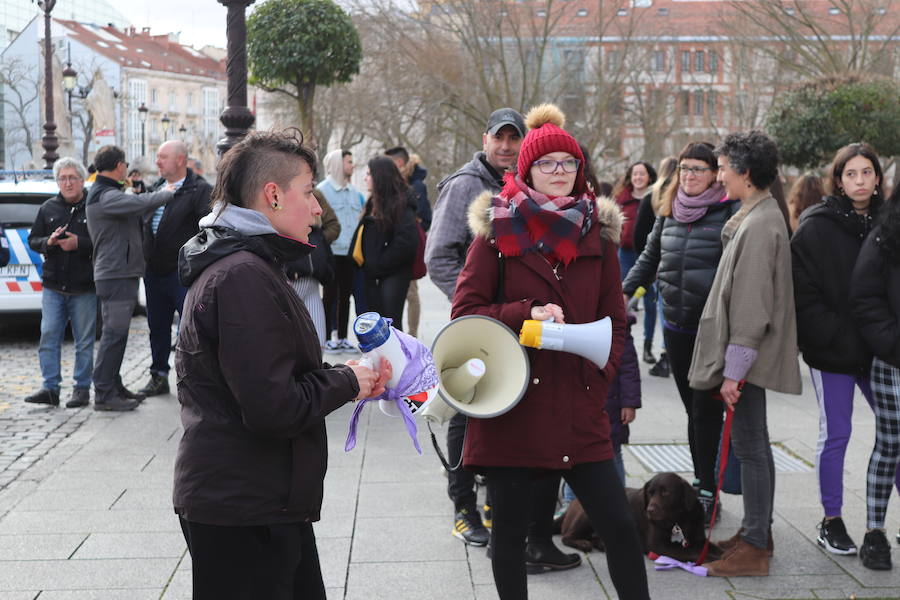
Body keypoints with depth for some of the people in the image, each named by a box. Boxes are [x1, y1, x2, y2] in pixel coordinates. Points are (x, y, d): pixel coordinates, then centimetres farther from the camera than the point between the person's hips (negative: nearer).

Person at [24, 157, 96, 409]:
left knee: (84, 341, 3)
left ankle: (82, 388, 12)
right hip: (53, 286, 4)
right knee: (49, 336, 2)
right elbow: (33, 240, 14)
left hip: (84, 288, -4)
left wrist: (79, 244, -19)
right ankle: (50, 388, 7)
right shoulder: (48, 209, 11)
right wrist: (48, 242, -7)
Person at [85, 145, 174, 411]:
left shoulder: (109, 193, 18)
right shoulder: (105, 196, -17)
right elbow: (140, 202, -30)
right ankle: (104, 394, -5)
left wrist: (160, 195, 10)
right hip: (115, 274, -11)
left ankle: (114, 387, 23)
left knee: (116, 332, 15)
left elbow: (137, 213, 18)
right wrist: (166, 193, -14)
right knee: (114, 333, -8)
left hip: (121, 273, 11)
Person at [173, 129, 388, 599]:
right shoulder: (244, 278, -20)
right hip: (244, 514, -11)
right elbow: (273, 407, -26)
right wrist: (346, 382, -10)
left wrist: (344, 376, 6)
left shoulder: (235, 266, 15)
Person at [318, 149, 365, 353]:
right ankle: (328, 338, 7)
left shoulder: (354, 191, 13)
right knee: (330, 296, 1)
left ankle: (342, 337, 18)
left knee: (345, 296, 11)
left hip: (351, 252, 6)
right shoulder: (322, 190, -7)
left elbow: (362, 217, 18)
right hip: (332, 252, -6)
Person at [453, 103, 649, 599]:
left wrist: (597, 381, 0)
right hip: (512, 405, -2)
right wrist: (527, 313, -16)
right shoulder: (498, 229, 1)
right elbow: (464, 310, -3)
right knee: (510, 529, 7)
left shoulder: (597, 233, 8)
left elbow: (614, 320, 12)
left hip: (577, 408, 2)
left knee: (619, 525, -1)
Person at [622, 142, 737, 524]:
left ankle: (707, 489, 5)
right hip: (677, 324, 6)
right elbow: (650, 257, 25)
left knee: (707, 408, -4)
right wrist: (624, 291, 20)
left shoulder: (729, 212, -7)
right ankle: (700, 482, 21)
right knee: (692, 406, 12)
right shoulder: (669, 212, 11)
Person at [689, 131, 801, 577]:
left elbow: (751, 304, -22)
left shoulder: (758, 225, -19)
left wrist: (734, 369, -21)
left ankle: (754, 548, 2)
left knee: (749, 445, -5)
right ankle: (757, 533, 28)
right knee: (754, 443, 17)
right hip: (751, 352, 11)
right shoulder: (761, 214, 13)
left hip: (749, 353, -11)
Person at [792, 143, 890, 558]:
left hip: (877, 351, 4)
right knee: (835, 434, 5)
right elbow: (804, 294, -11)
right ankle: (831, 523, 19)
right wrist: (839, 337, -17)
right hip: (831, 352, -4)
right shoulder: (817, 227, -6)